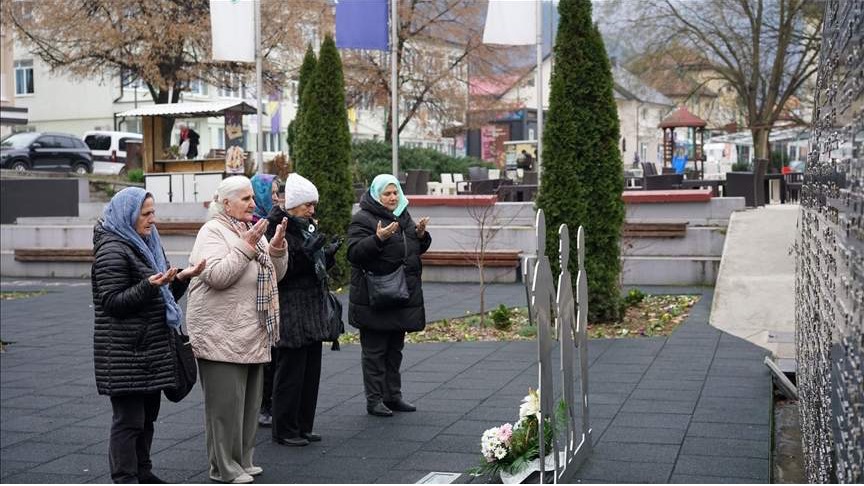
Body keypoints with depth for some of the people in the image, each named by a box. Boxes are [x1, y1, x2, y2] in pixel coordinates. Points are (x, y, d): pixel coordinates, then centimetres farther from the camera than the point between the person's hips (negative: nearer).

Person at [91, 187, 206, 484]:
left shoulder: (147, 245, 16)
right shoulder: (113, 251, -12)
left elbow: (164, 297, 21)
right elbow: (112, 302, -17)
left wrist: (181, 278, 3)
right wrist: (149, 286, -28)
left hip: (152, 348, 9)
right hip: (125, 353, -9)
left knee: (148, 414, 15)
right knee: (129, 419, -5)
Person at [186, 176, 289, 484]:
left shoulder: (252, 231, 16)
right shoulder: (213, 231, -8)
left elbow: (275, 275, 15)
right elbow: (217, 276, -22)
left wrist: (277, 247, -2)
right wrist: (246, 246, -22)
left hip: (254, 335, 8)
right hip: (222, 336, -8)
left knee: (249, 401, 13)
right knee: (226, 403, -3)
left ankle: (242, 460, 24)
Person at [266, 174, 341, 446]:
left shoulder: (308, 227, 15)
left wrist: (327, 255, 6)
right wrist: (305, 253, -26)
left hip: (313, 312, 9)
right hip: (291, 314, -9)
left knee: (311, 371, 12)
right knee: (290, 372, -2)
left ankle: (303, 427, 22)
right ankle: (284, 431, 9)